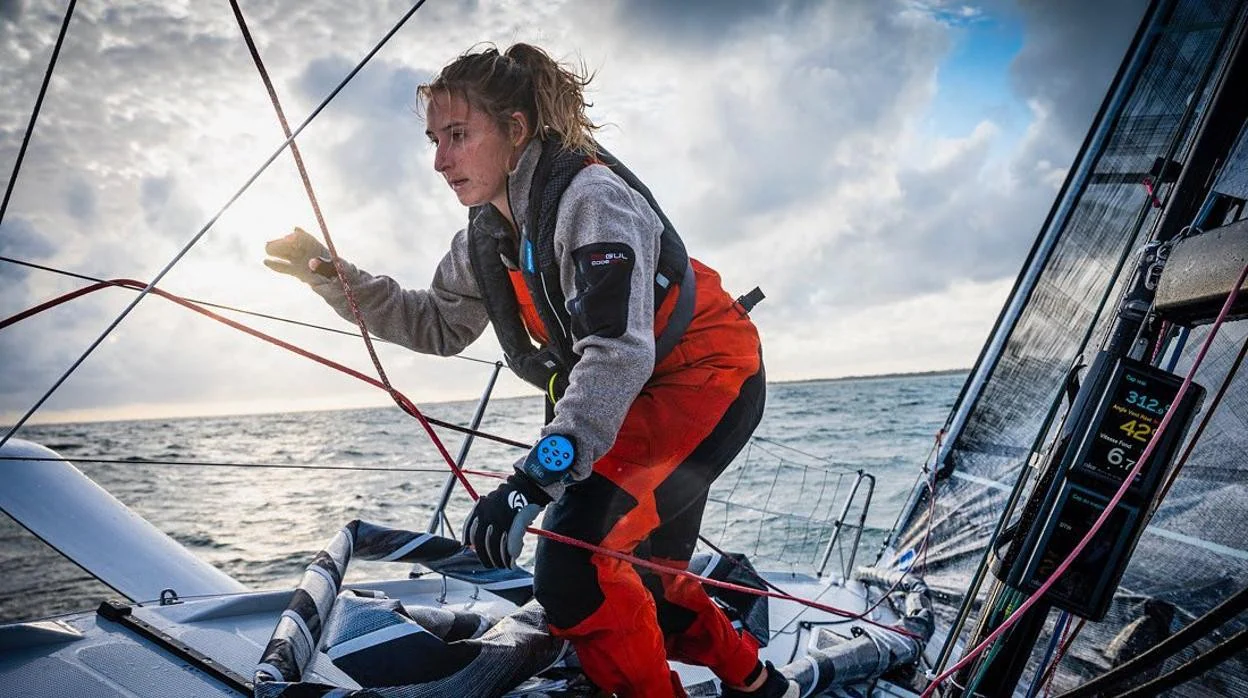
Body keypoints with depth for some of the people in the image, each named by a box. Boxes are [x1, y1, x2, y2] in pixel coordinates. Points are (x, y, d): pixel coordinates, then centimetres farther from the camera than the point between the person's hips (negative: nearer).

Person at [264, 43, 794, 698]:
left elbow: (617, 350, -36)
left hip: (706, 379, -9)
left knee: (574, 566, -20)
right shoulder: (486, 234, 2)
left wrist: (538, 474, -45)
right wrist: (331, 276, 4)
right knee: (632, 579, 17)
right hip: (635, 397, 9)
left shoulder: (588, 197, -25)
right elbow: (435, 324, 14)